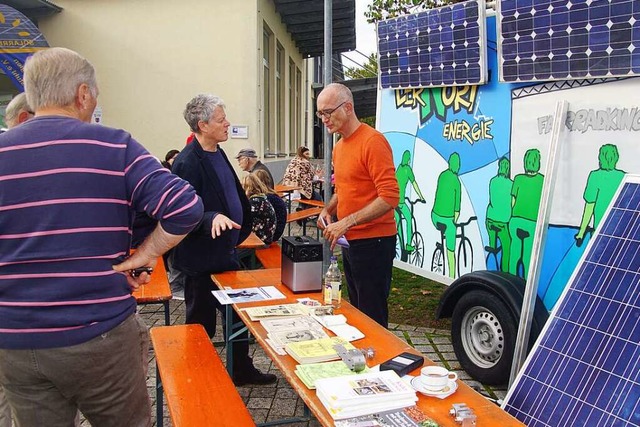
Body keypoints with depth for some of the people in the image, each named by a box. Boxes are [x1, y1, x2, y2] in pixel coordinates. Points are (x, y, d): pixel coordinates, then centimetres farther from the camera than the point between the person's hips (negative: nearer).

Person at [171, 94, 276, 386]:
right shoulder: (188, 162, -22)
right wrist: (213, 218, -41)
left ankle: (242, 370, 38)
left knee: (237, 314, 20)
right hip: (202, 259, -9)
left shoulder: (218, 154, 7)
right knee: (201, 323, 7)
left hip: (225, 252, 9)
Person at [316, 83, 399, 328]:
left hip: (373, 241, -9)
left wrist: (347, 222, -24)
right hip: (350, 241, 9)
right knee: (356, 311, 17)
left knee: (373, 318, 0)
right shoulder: (339, 147, 11)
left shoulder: (372, 141, -16)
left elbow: (389, 197, -22)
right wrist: (328, 210, 6)